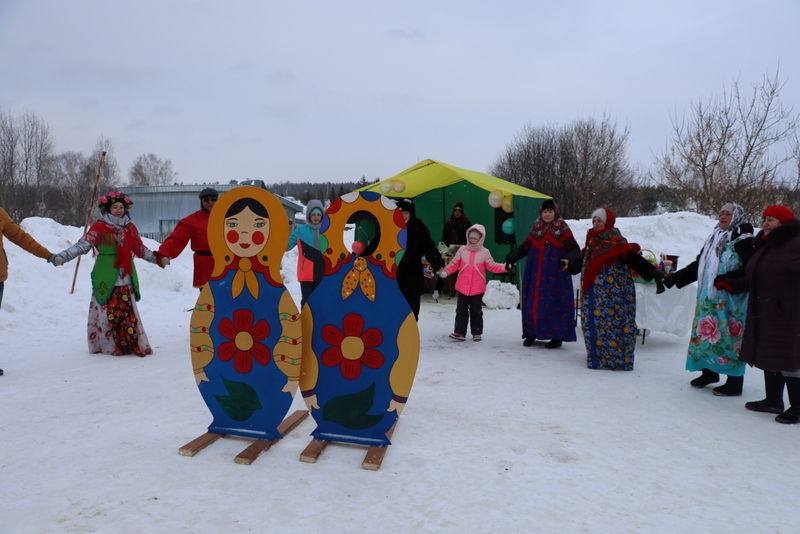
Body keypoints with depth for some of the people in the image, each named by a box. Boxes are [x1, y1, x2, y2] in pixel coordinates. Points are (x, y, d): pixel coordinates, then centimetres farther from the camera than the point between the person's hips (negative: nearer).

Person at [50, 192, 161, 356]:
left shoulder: (130, 227, 14)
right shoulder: (99, 227, 0)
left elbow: (141, 250, 23)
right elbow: (82, 246, -6)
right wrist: (61, 257, -17)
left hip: (125, 279, 4)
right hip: (106, 279, -3)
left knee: (128, 312, 0)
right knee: (106, 311, -4)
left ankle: (135, 345, 6)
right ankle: (108, 346, 6)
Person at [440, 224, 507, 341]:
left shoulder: (485, 252, 0)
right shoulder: (462, 250, 3)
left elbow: (493, 266, 1)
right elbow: (454, 264, 4)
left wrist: (505, 267, -12)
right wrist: (445, 271, -11)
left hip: (478, 288, -1)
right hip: (462, 287, 1)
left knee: (476, 311, 10)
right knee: (461, 310, 4)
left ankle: (477, 333, 20)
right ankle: (459, 332, 8)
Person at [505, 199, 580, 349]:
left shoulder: (563, 229, 1)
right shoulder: (536, 228, 11)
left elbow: (575, 249, -4)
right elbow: (525, 247, 15)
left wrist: (568, 260, -24)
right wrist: (512, 258, 1)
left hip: (555, 273, -3)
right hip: (535, 272, 4)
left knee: (555, 303, -2)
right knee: (532, 301, 3)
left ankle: (557, 336, 8)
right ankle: (531, 333, 15)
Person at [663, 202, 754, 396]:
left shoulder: (743, 240, -7)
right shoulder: (714, 239, 17)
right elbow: (698, 265, 22)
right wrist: (674, 278, 19)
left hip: (731, 300, -8)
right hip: (709, 299, 8)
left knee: (729, 337, -4)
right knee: (706, 333, 10)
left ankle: (734, 383, 4)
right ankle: (709, 371, 25)